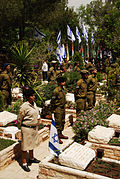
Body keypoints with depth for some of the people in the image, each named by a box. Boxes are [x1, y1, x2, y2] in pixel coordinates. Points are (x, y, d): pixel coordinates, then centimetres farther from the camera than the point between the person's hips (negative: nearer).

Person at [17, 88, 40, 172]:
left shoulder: (34, 104, 3)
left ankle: (31, 158, 42)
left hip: (34, 128, 8)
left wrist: (38, 118, 8)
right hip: (27, 129, -8)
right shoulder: (24, 106, -21)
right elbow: (19, 119, -14)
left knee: (32, 144, 23)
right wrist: (24, 126, -6)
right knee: (25, 146, 4)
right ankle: (24, 163, 17)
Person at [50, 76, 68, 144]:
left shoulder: (62, 89, 8)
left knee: (62, 122, 17)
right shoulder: (56, 91, -19)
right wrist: (53, 110, -12)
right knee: (58, 123, -3)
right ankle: (57, 137, 6)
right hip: (58, 109, -9)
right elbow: (52, 101, -15)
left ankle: (60, 134, 32)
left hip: (63, 108, 9)